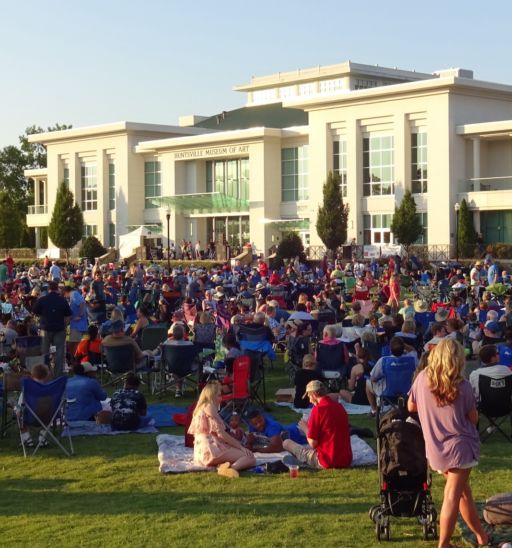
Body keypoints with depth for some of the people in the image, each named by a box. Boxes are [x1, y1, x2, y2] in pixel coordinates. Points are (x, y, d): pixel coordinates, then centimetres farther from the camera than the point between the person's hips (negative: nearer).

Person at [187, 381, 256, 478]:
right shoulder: (209, 407, -4)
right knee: (249, 456, -13)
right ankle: (231, 468, -41)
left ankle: (223, 466, -15)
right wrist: (240, 446, -6)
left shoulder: (200, 408, 25)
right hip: (211, 449, -9)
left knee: (250, 458, 13)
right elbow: (220, 433, -10)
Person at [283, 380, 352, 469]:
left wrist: (305, 428, 7)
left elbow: (313, 443, -12)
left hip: (328, 462, -7)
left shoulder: (318, 409, -13)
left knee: (287, 443, 6)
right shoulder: (340, 407, 8)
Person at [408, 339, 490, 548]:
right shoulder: (462, 386, -12)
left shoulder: (423, 378, -4)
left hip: (436, 448, 5)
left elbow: (411, 407, 9)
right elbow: (474, 418, -2)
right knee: (452, 496, -3)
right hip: (460, 446, -4)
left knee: (464, 491, 19)